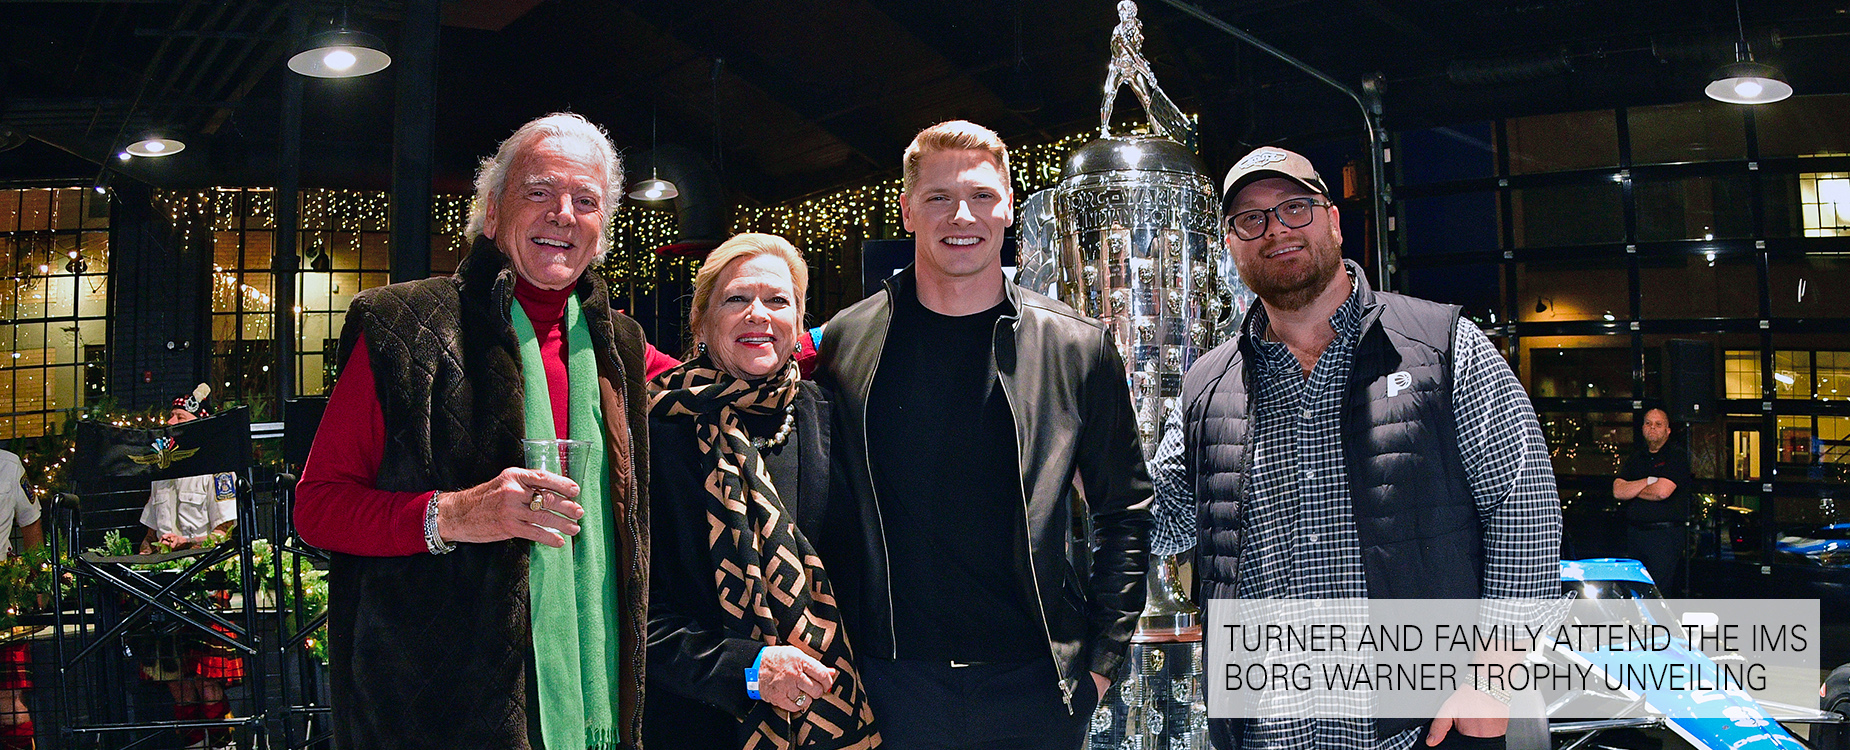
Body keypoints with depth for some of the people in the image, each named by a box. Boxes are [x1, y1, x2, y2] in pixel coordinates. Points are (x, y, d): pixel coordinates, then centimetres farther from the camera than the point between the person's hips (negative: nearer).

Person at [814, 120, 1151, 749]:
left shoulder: (1079, 347, -1)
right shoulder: (845, 344, 1)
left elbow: (1125, 512, 4)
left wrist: (1102, 658, -1)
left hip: (1037, 685, 0)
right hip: (890, 680, 0)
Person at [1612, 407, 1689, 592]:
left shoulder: (1677, 457, 0)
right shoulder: (1635, 459, 17)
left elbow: (1662, 491, -14)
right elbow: (1617, 492, 3)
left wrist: (1632, 490, 2)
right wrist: (1649, 481, -7)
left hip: (1665, 535, -6)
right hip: (1634, 533, 6)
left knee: (1660, 591, -8)